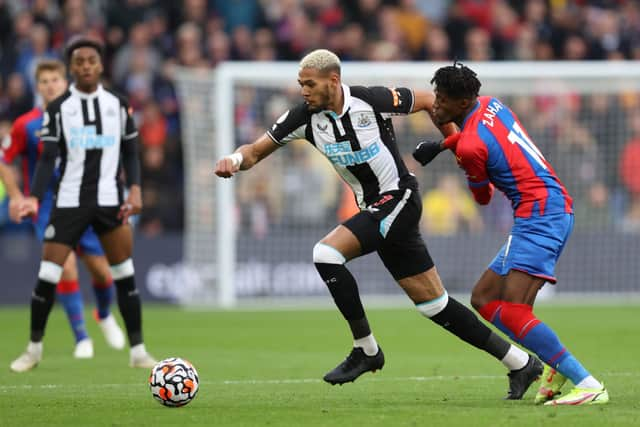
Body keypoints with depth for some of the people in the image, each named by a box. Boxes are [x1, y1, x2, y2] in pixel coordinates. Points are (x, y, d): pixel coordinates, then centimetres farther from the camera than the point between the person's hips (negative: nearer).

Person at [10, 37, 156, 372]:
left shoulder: (118, 105, 7)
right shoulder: (57, 109, 2)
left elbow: (130, 153, 11)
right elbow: (48, 158, -2)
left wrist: (135, 189, -5)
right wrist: (34, 198, -15)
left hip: (110, 202, 1)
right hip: (68, 202, -1)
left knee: (125, 276, -2)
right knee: (47, 277, -4)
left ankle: (138, 351, 7)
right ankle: (34, 349, 11)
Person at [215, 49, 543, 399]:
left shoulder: (372, 100, -16)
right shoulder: (305, 118, -2)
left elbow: (428, 101, 0)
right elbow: (256, 151, 2)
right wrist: (235, 159, -20)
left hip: (398, 199, -7)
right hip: (376, 211, 7)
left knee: (326, 253, -23)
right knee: (434, 305, 8)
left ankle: (366, 350, -10)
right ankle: (521, 364, 17)